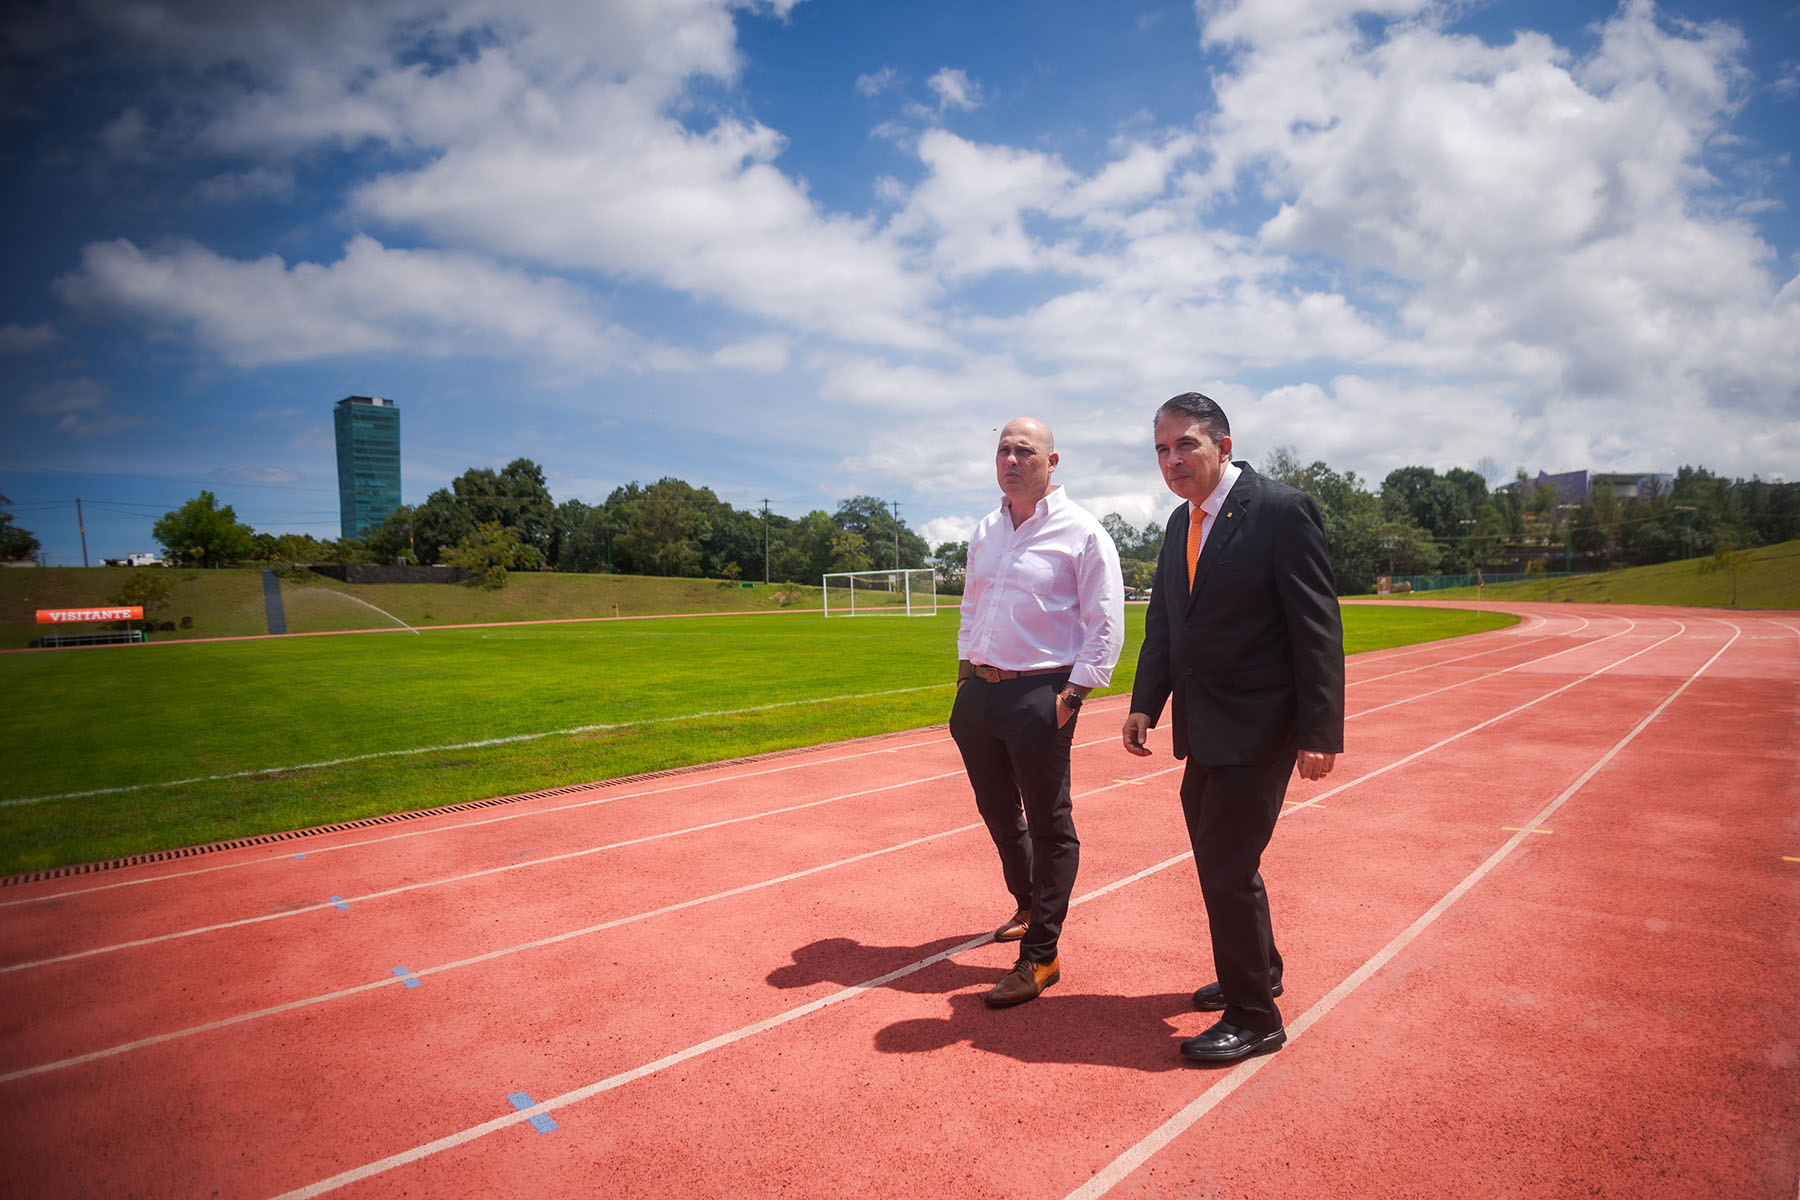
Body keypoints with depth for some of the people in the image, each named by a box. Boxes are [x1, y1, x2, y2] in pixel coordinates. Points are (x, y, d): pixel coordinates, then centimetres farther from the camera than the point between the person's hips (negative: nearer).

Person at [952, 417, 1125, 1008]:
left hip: (1039, 696, -7)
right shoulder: (985, 532, 13)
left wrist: (1073, 693, -13)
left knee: (1049, 826, 1)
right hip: (978, 692, 7)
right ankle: (1029, 907, 42)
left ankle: (1040, 955, 11)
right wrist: (967, 674, 14)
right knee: (999, 815, 19)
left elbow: (1106, 624, -8)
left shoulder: (1081, 532, -7)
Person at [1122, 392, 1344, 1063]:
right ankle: (1256, 970, 41)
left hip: (1259, 727, -8)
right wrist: (1145, 704, 5)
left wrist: (1319, 732, -18)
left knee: (1228, 868, -4)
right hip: (1204, 730, 8)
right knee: (1217, 858, 19)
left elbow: (1318, 627, -15)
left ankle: (1254, 1018, 15)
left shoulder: (1282, 511, -13)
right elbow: (1162, 623, 14)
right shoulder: (1181, 523, 10)